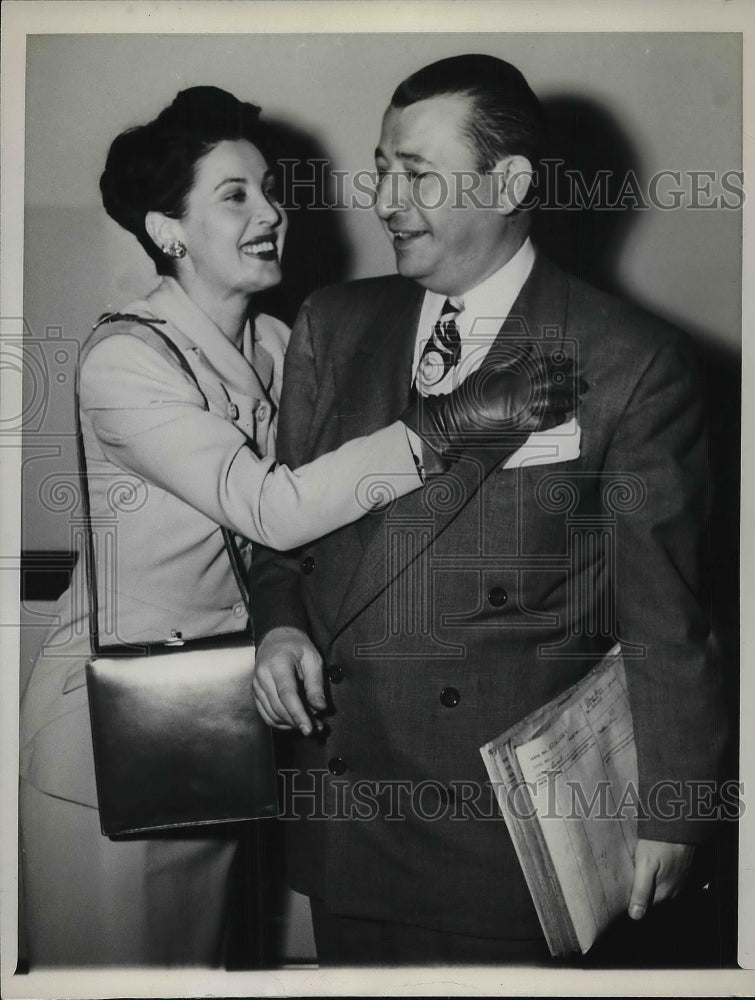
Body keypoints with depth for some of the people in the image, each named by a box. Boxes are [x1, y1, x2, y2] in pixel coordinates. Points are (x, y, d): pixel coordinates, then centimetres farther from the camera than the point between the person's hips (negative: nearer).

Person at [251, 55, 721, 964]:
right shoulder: (332, 324, 6)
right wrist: (279, 621, -5)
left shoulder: (633, 362, -8)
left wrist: (668, 813, -3)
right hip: (339, 779, 4)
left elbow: (662, 612, -6)